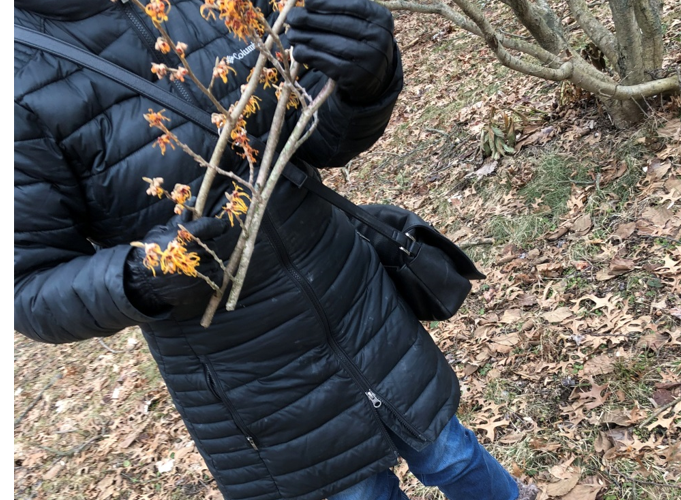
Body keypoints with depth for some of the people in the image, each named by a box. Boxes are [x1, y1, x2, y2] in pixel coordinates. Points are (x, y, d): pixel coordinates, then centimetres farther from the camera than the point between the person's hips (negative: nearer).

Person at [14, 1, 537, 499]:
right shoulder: (26, 82, -17)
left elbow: (327, 139, -3)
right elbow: (31, 289, -14)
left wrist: (367, 82, -26)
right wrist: (137, 280, -35)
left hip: (360, 308, 3)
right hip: (251, 383, -3)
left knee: (447, 454, 21)